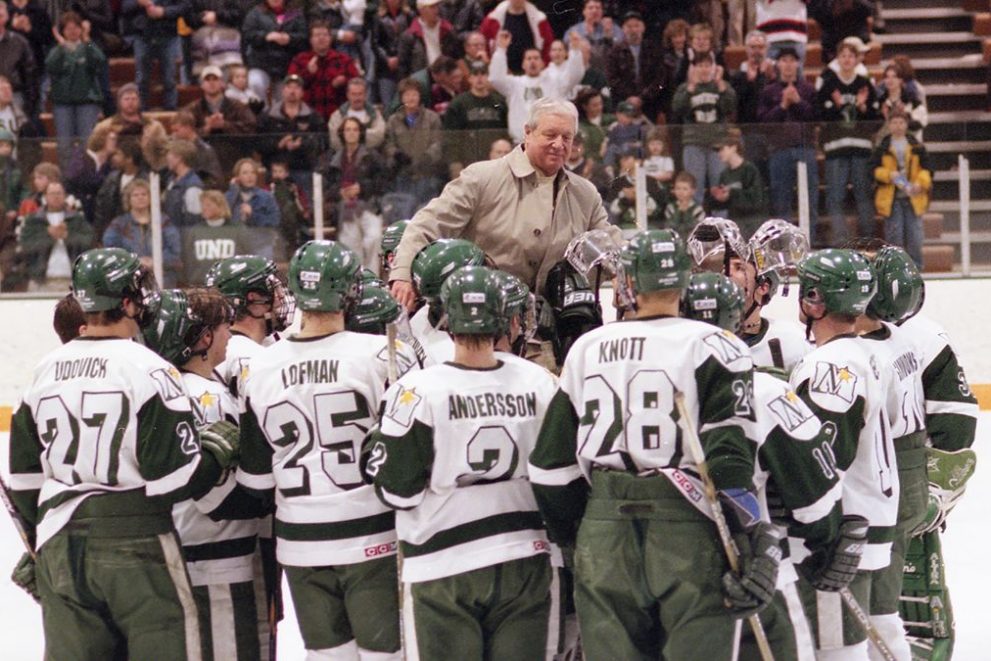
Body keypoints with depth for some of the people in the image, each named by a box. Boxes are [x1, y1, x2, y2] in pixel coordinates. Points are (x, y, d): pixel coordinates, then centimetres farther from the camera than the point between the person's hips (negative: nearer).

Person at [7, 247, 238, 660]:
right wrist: (219, 448, 4)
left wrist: (39, 544, 23)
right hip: (135, 545, -6)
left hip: (60, 546, 6)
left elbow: (24, 476, 12)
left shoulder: (47, 370, 7)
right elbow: (177, 474, -14)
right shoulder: (147, 369, -12)